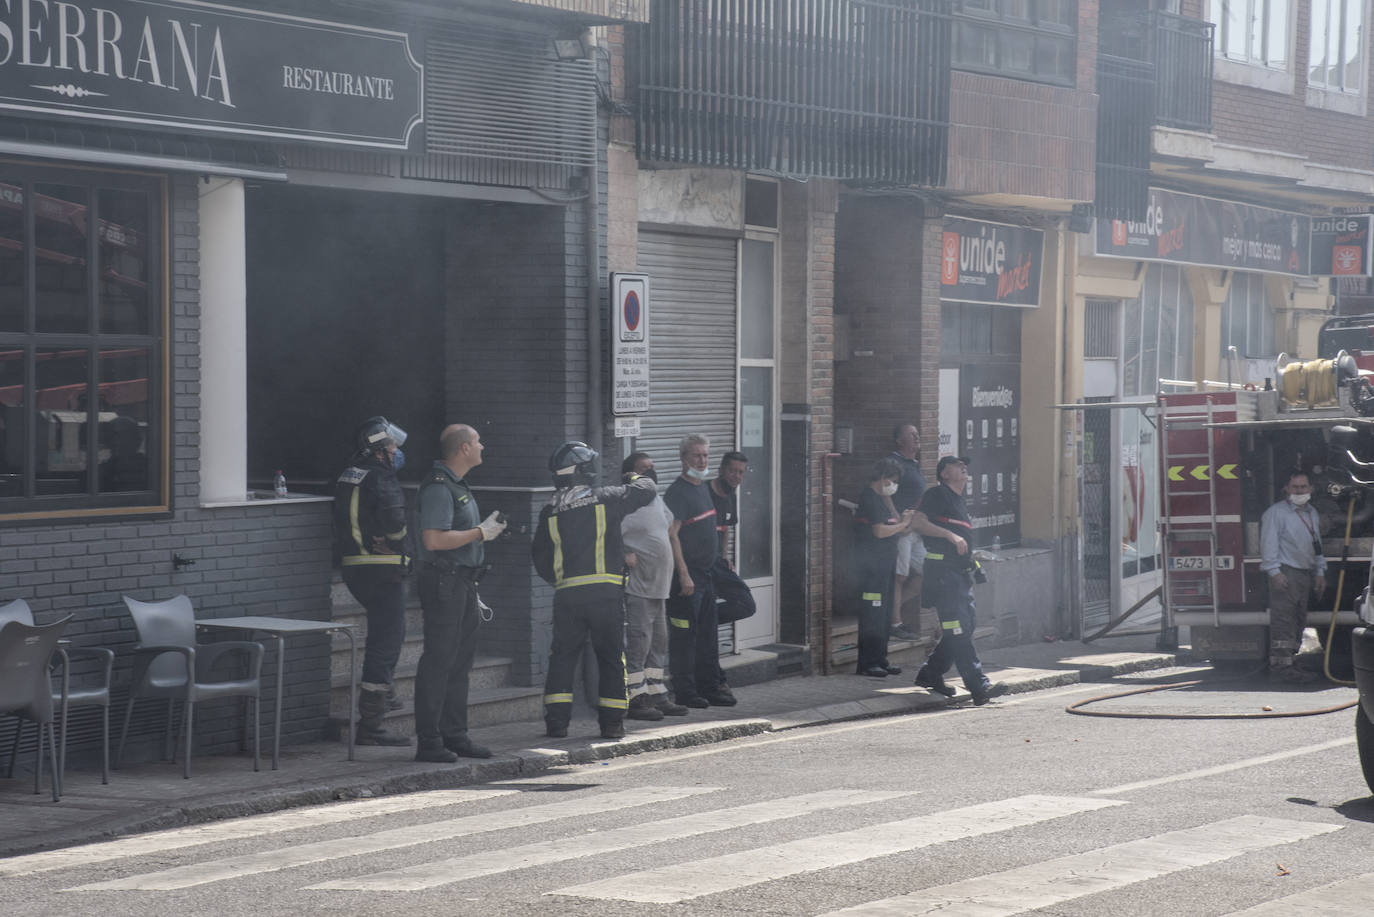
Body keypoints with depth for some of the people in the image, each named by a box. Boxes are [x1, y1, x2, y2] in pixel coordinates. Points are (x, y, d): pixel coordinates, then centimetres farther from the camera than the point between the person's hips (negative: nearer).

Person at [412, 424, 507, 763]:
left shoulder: (458, 485, 18)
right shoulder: (438, 487, -15)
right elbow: (434, 540, -25)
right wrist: (480, 533, -17)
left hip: (462, 581, 10)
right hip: (444, 580, -10)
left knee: (460, 661, 12)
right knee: (438, 662, -7)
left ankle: (455, 735, 18)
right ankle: (429, 742, -5)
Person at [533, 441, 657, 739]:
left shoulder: (550, 511, 7)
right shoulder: (605, 499, -3)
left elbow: (539, 556, 12)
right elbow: (647, 490, 4)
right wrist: (635, 479, 26)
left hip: (567, 593, 3)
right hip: (605, 592, -2)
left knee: (562, 656, 11)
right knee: (611, 656, 6)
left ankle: (556, 720, 6)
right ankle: (612, 722, 5)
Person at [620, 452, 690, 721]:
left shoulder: (657, 500, 16)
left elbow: (669, 526, 30)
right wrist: (625, 556, -20)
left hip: (658, 585, 10)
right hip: (636, 586, -10)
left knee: (658, 642, 13)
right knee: (638, 642, -9)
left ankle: (657, 696, 21)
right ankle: (636, 701, -6)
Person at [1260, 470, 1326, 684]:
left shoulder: (1312, 513, 20)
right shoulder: (1276, 512, -5)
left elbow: (1317, 544, 27)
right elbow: (1269, 544, -11)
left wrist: (1320, 572, 21)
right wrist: (1274, 571, -19)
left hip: (1305, 574, 8)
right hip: (1285, 572, -8)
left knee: (1298, 620, 8)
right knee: (1283, 620, -13)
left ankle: (1288, 663, 13)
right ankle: (1280, 666, -17)